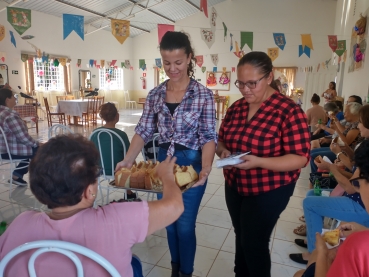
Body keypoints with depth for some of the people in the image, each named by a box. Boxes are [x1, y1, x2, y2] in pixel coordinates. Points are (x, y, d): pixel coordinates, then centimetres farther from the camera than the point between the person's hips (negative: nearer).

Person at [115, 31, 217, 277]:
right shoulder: (155, 95, 1)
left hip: (191, 164, -3)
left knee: (185, 225, 7)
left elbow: (208, 135, -13)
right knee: (169, 223, 18)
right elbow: (144, 131, 1)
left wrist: (206, 168, -29)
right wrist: (128, 160, -12)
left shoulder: (203, 95, -9)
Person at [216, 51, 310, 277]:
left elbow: (300, 158, -20)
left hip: (269, 190, -6)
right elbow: (221, 140, 10)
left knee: (255, 243, 4)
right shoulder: (236, 108, 1)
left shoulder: (289, 110, -18)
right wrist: (222, 151, -13)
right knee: (241, 238, 21)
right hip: (235, 186, 6)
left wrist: (258, 162, -32)